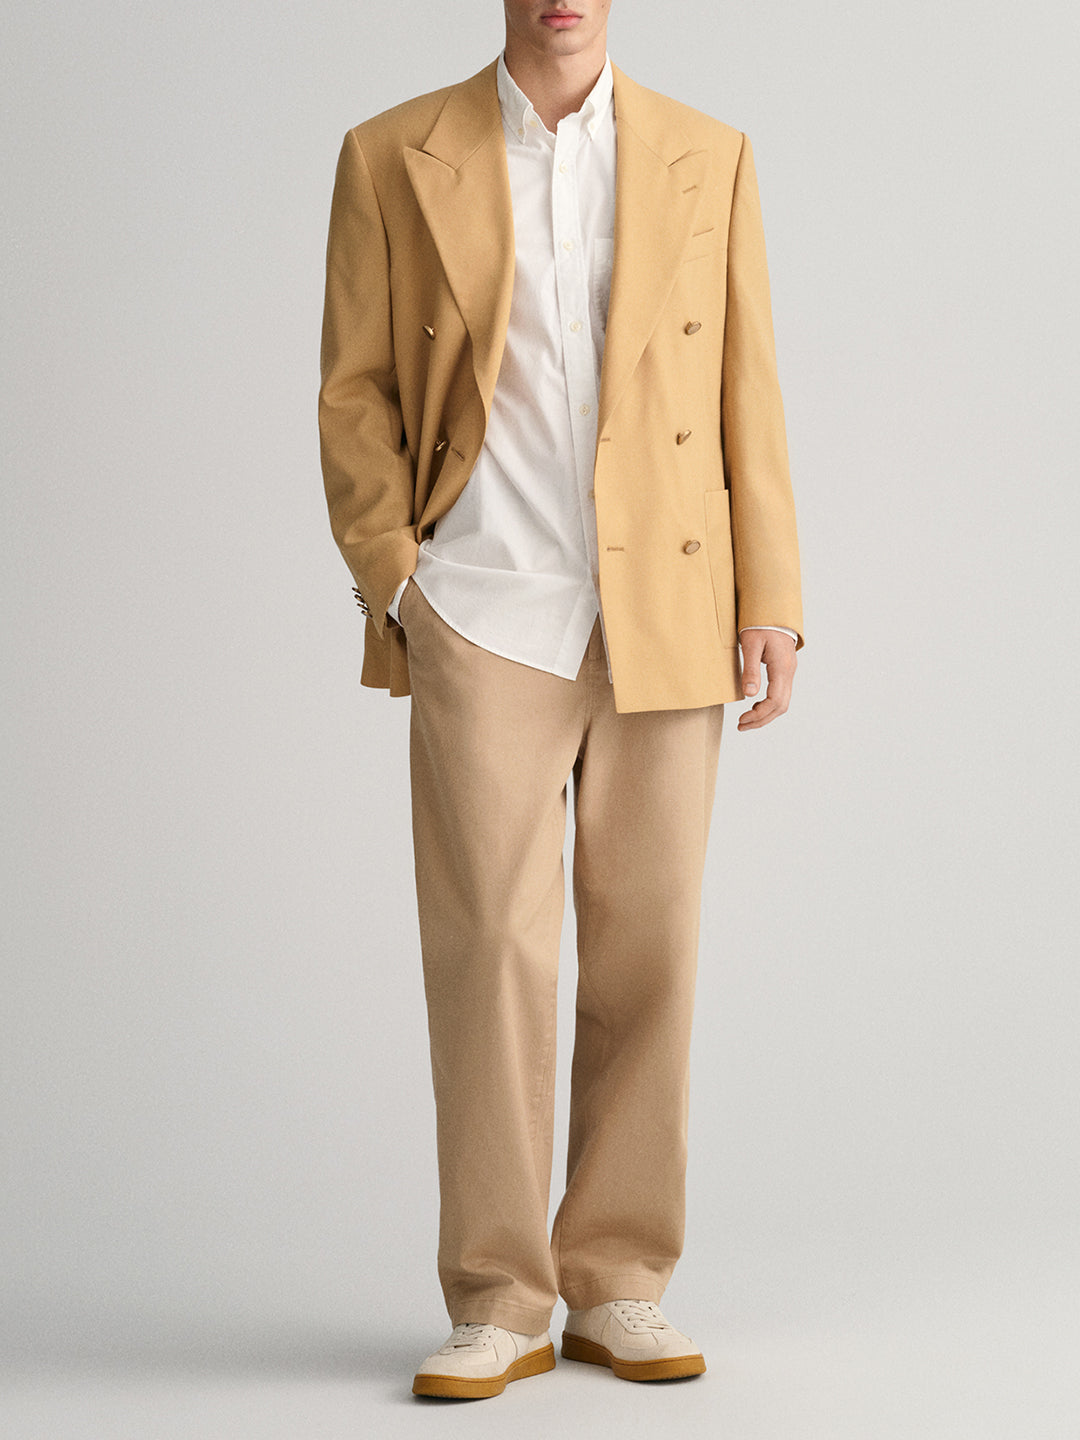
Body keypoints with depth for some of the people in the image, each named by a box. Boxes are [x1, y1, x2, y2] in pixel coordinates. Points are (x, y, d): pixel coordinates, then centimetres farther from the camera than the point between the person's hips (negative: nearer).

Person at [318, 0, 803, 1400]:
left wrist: (771, 599, 0)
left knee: (646, 953, 4)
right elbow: (356, 392, 5)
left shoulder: (709, 159, 7)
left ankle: (618, 1283, 16)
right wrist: (394, 588, -5)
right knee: (490, 949, -6)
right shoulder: (394, 158, 4)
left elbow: (748, 392, 6)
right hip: (487, 623, -2)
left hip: (665, 620, 2)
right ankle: (497, 1305, 4)